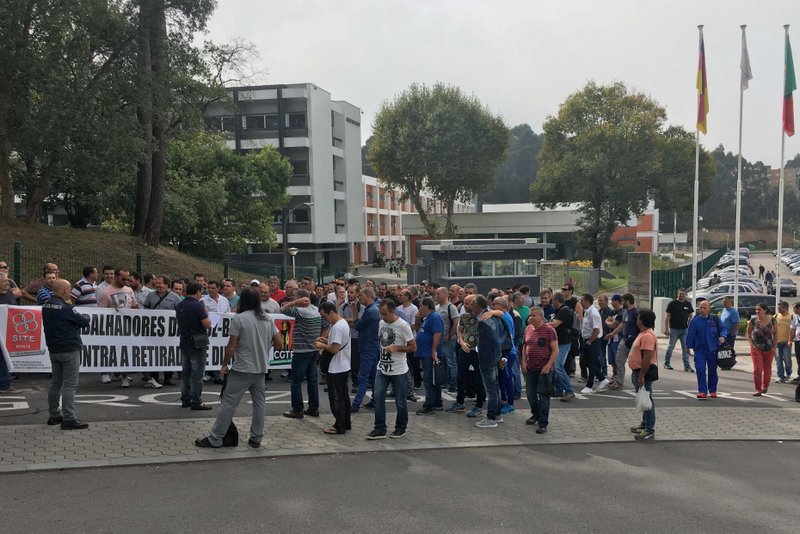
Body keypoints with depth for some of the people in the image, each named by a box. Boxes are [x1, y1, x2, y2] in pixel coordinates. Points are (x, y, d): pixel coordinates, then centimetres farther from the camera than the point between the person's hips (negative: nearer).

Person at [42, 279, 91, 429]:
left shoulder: (46, 306, 6)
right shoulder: (65, 308, -18)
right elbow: (85, 322, -13)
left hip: (53, 349, 8)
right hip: (69, 349, -8)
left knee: (56, 383, 16)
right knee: (70, 385, -6)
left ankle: (54, 415, 23)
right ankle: (69, 419, -8)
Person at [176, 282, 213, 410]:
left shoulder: (180, 306, 7)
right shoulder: (198, 306, -17)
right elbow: (207, 324, -17)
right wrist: (206, 314, 0)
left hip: (184, 341, 8)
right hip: (197, 343, -7)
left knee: (185, 372, 13)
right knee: (197, 375, -2)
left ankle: (185, 400, 18)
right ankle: (196, 402, 0)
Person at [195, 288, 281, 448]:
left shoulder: (238, 318, -10)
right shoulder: (268, 320, 6)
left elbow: (231, 346, -11)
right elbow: (278, 344, 7)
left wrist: (225, 364, 1)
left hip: (242, 369, -5)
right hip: (261, 369, 5)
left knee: (228, 403, -1)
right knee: (259, 403, 11)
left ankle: (214, 439, 4)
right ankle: (256, 439, 14)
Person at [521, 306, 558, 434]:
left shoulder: (549, 330, -11)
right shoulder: (528, 329, 7)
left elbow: (555, 350, -12)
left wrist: (548, 366, -18)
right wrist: (523, 362, 7)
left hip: (544, 369, -6)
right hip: (530, 368, 6)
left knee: (543, 396, -2)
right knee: (530, 394, 14)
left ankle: (543, 423, 5)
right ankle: (535, 415, 36)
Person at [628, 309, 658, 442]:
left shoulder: (648, 335, -21)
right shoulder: (643, 334, 13)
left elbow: (647, 357, -26)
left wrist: (641, 376, -26)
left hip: (644, 372, -11)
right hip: (639, 371, 11)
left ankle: (650, 431, -4)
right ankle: (645, 424, 31)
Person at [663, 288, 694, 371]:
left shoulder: (688, 304, 9)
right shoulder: (672, 304, -3)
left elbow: (690, 316, 16)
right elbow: (667, 317, -4)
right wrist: (666, 329, -9)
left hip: (684, 329, 3)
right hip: (674, 329, -3)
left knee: (685, 348, 4)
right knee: (670, 346, 3)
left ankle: (687, 365, 9)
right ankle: (666, 363, 15)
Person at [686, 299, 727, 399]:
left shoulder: (715, 319, 1)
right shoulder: (695, 320, -1)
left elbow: (723, 329, 8)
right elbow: (690, 334, 3)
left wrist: (723, 337, -12)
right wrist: (689, 346, 4)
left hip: (713, 349, 1)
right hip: (699, 349, -1)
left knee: (712, 370, 11)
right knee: (700, 369, -12)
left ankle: (712, 390, 26)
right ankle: (702, 391, -8)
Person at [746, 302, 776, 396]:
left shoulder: (772, 320, -5)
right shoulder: (753, 320, -7)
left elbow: (775, 334, 3)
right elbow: (748, 333, 4)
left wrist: (774, 347, -3)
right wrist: (751, 344, -9)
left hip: (769, 349, 2)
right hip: (756, 349, -1)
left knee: (767, 369, 15)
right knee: (757, 369, -8)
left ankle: (765, 386, 36)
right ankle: (758, 390, -2)